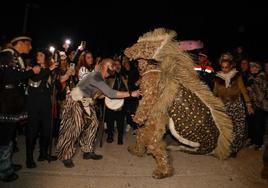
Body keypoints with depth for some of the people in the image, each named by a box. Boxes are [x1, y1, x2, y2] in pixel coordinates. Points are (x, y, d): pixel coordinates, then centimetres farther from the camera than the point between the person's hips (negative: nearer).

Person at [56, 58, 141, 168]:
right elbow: (110, 93, -31)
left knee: (92, 124, 6)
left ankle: (88, 151, 18)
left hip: (86, 103, 9)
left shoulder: (101, 77, 4)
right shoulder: (96, 77, -26)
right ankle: (65, 156, 7)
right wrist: (131, 94, -30)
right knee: (73, 128, -8)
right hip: (76, 101, -9)